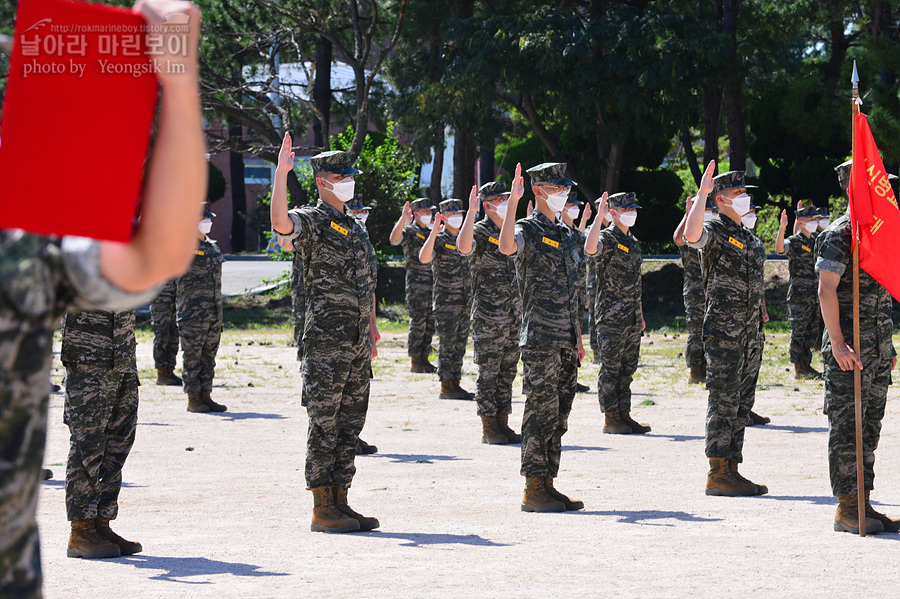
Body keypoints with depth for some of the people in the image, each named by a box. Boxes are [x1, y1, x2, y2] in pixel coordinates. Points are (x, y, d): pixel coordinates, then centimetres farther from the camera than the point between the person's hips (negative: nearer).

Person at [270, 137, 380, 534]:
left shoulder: (356, 227, 20)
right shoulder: (312, 222, -5)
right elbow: (280, 222, -29)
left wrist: (372, 329, 21)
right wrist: (281, 172, -33)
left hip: (358, 342, 8)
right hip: (327, 340, -8)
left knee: (350, 425, 10)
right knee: (324, 425, -6)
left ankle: (340, 501, 15)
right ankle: (322, 509, -4)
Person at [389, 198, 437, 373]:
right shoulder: (409, 231, -4)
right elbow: (394, 239, -24)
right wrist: (403, 218, -33)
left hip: (434, 285, 6)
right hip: (416, 285, -6)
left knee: (430, 323, 8)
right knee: (418, 323, -5)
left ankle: (424, 358, 15)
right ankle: (415, 361, 0)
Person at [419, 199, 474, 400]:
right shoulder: (438, 240, -6)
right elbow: (423, 258, -27)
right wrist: (434, 233, -30)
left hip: (465, 304, 7)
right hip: (446, 302, -7)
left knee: (460, 346, 9)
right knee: (447, 346, -5)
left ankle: (455, 385, 14)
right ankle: (446, 387, -2)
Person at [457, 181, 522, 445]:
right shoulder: (480, 232, -7)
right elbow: (464, 247, -31)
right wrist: (471, 212, -31)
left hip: (513, 315, 7)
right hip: (488, 316, -7)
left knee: (507, 372, 10)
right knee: (488, 373, -2)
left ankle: (502, 423, 15)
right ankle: (488, 428, 2)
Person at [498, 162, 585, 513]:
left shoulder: (566, 236, 19)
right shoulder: (528, 230, -4)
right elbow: (507, 247, -30)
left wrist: (578, 337, 18)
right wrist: (513, 201, -33)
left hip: (566, 341, 8)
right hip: (540, 338, -8)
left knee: (559, 415, 8)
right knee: (541, 412, -8)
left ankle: (548, 485, 13)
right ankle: (534, 490, -5)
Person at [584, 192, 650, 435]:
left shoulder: (634, 242, 17)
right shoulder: (607, 239, -7)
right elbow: (590, 248, -33)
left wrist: (640, 314, 21)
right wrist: (599, 216, -29)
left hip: (632, 319, 8)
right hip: (611, 316, -8)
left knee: (627, 369, 10)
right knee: (610, 369, -3)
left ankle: (624, 415, 15)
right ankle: (610, 418, 0)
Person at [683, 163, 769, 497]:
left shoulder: (751, 239, 19)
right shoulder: (714, 232, -7)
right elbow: (691, 235, -32)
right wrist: (702, 193, -30)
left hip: (751, 333, 8)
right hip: (723, 330, -8)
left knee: (742, 405, 9)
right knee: (724, 403, -9)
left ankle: (732, 470, 13)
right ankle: (718, 474, -7)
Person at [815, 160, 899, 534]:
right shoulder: (839, 236, -10)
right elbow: (826, 291, -16)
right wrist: (838, 345, -22)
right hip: (849, 351, -9)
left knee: (869, 427, 10)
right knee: (848, 428, -6)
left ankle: (862, 504, 15)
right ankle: (847, 508, -4)